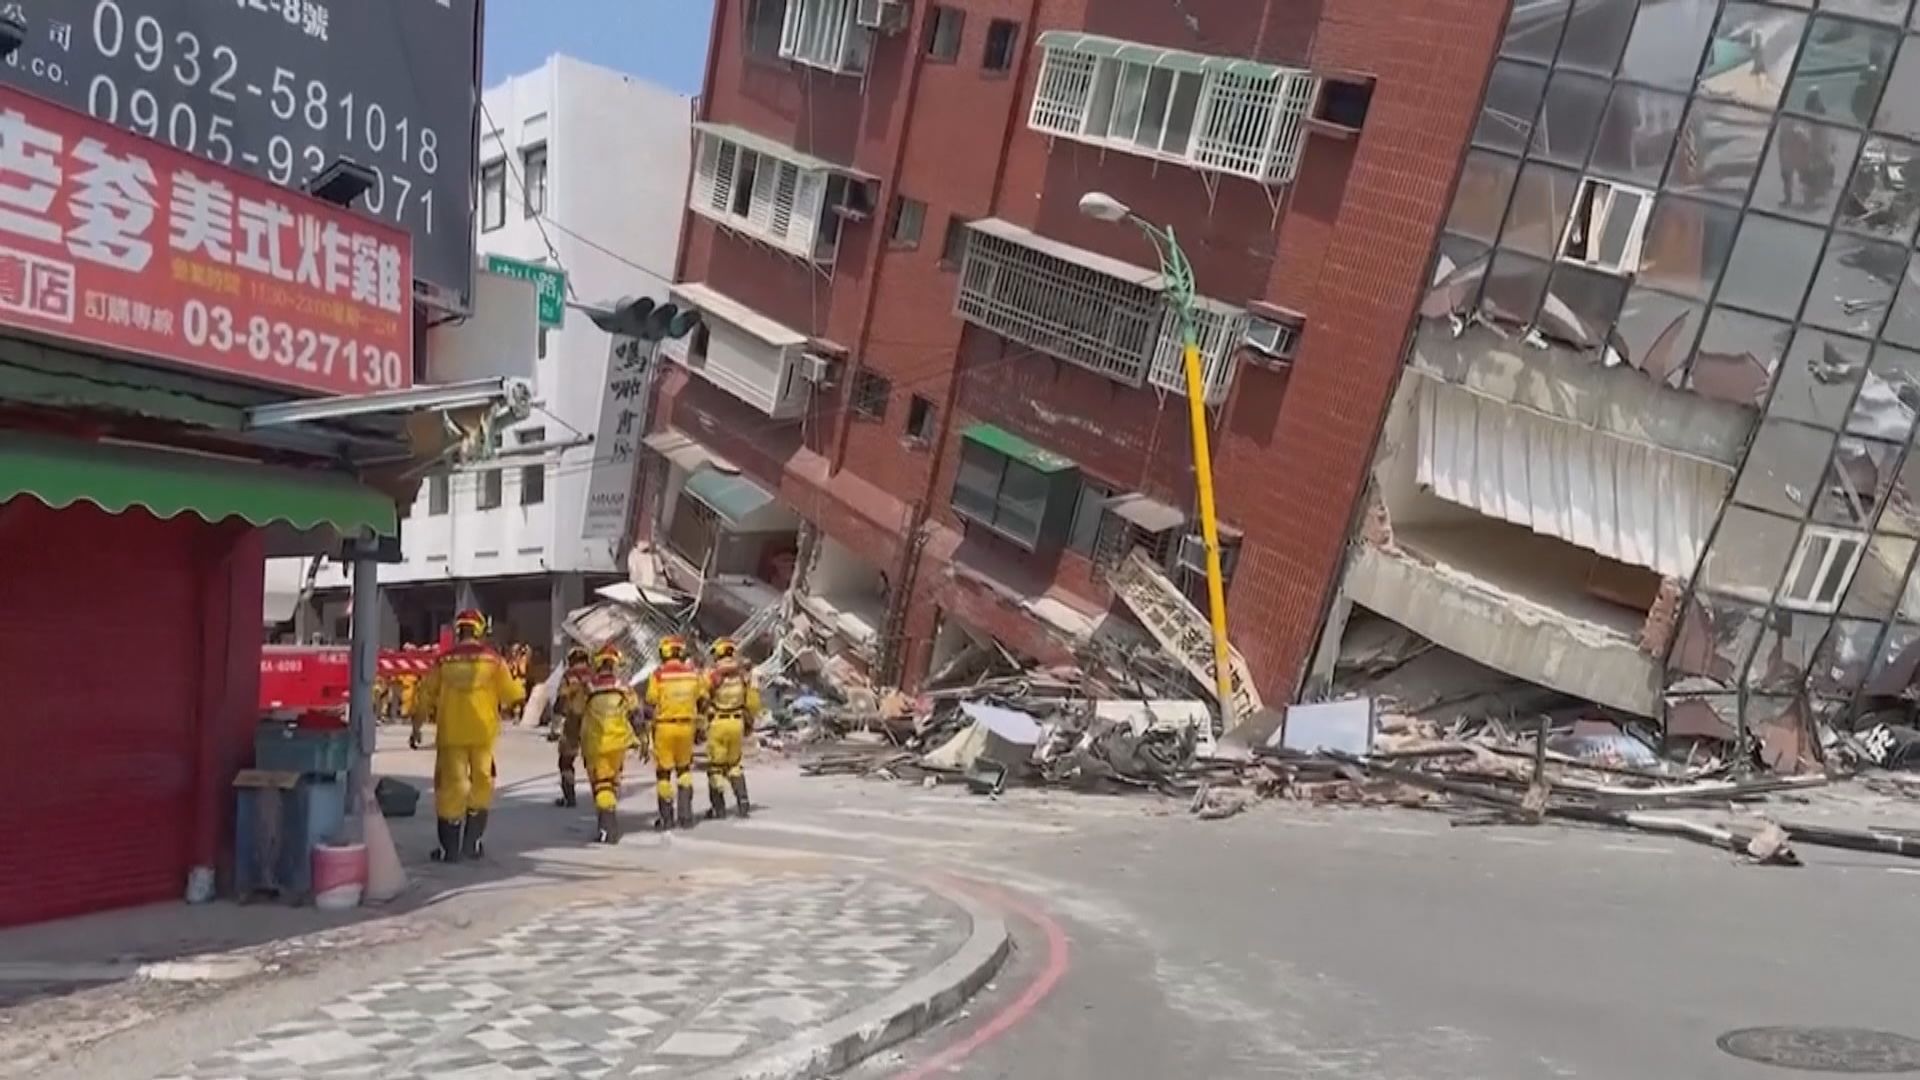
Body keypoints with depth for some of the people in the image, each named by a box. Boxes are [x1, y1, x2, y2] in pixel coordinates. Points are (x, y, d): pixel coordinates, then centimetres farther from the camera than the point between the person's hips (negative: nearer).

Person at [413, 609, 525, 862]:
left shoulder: (443, 661, 1)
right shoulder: (493, 660, -2)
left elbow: (426, 696, 7)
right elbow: (511, 695, 1)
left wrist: (417, 726, 19)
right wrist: (518, 681, 23)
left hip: (451, 733, 1)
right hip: (483, 732, -1)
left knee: (451, 783, 5)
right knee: (481, 783, 11)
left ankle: (449, 848, 5)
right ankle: (471, 844, 14)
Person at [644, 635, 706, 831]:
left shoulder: (658, 674, -10)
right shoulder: (693, 672, 0)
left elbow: (651, 704, -9)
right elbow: (703, 702, 6)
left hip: (664, 726, -3)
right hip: (687, 726, 3)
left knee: (663, 772, 9)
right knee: (684, 768, 18)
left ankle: (667, 818, 13)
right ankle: (685, 814, 12)